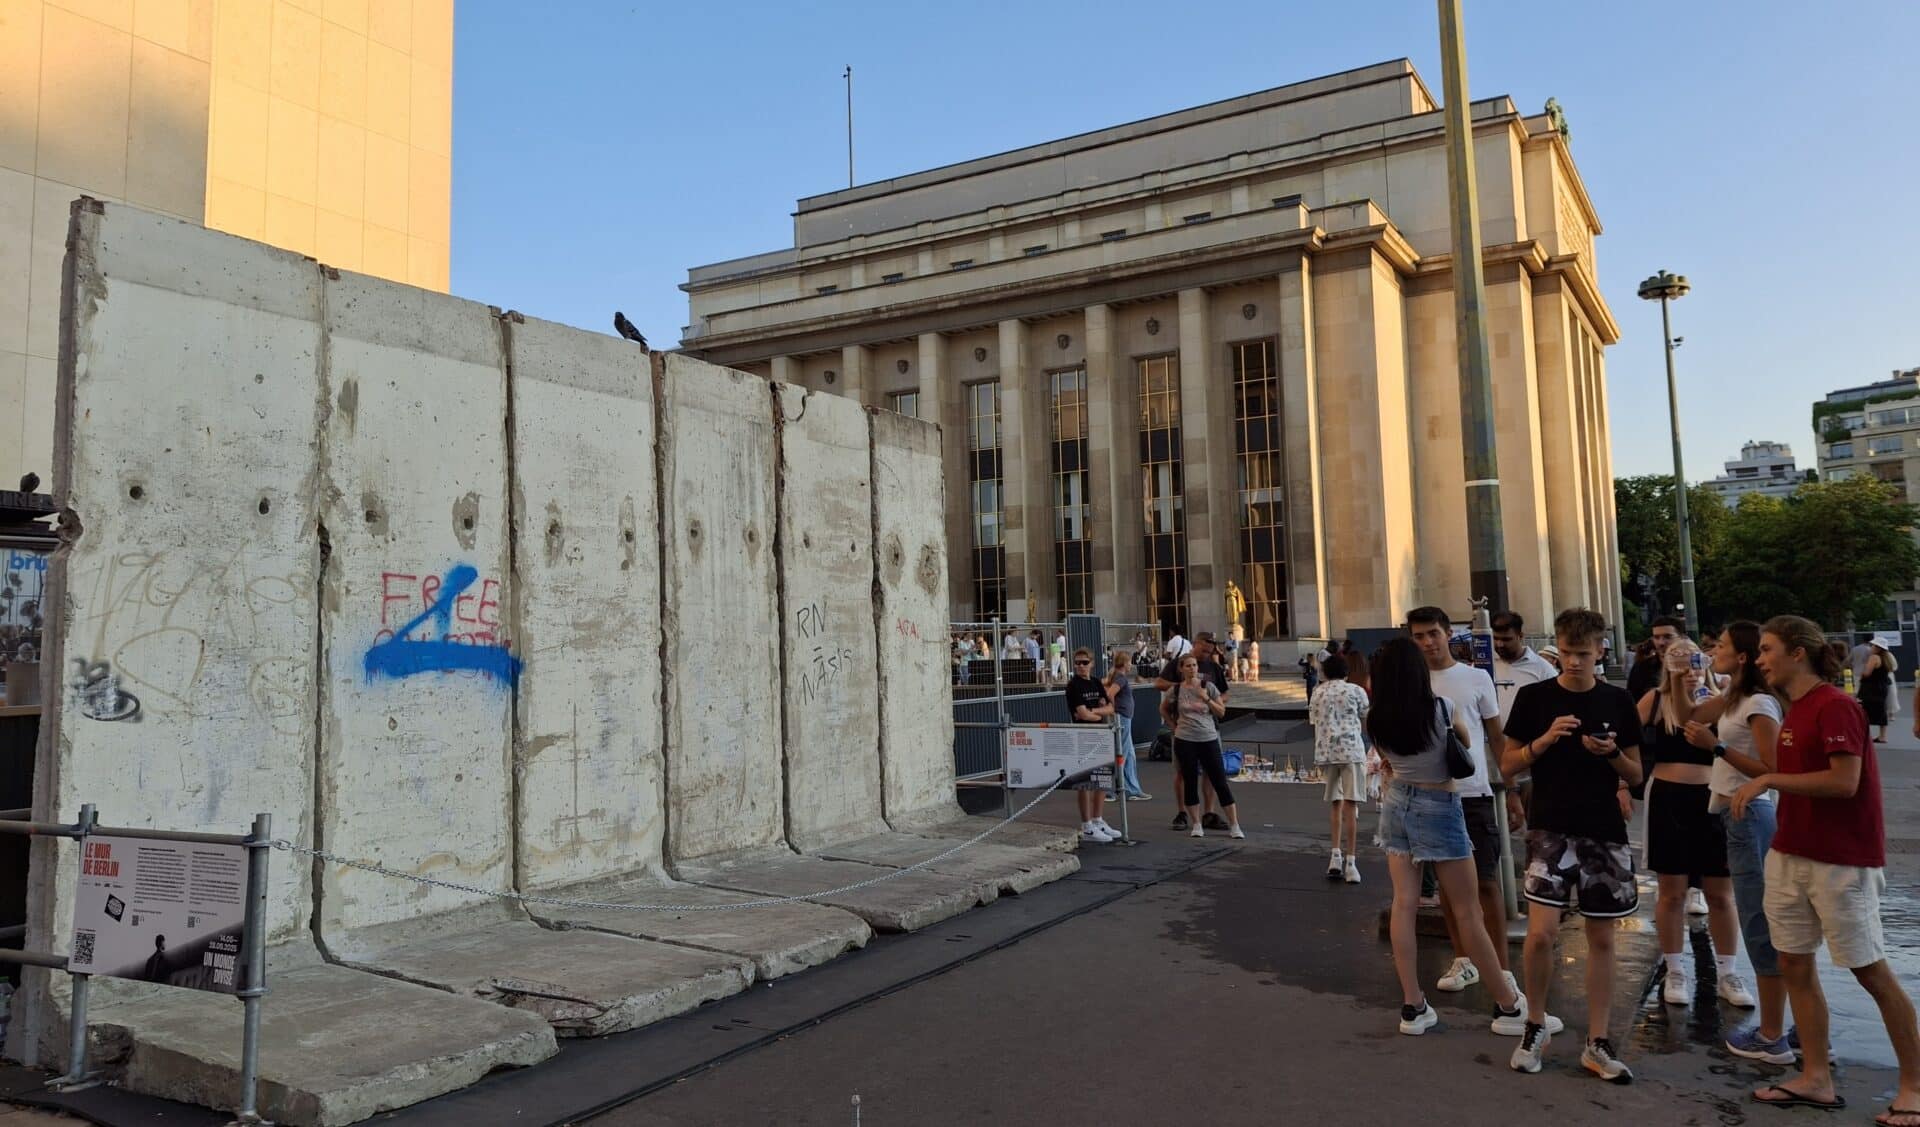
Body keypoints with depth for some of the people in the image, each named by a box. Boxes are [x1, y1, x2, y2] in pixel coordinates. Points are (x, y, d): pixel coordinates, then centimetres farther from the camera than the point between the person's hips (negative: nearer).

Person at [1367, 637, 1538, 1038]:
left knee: (1404, 905, 6)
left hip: (1397, 804, 4)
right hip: (1439, 809, -4)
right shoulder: (1442, 709, -17)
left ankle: (1412, 1006, 9)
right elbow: (1465, 742, 4)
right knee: (1466, 912, 4)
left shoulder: (1376, 720, -7)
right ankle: (1509, 1007, 16)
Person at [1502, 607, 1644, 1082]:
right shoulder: (1533, 697, -1)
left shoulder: (1618, 701, 4)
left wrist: (1611, 753, -12)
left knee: (1601, 937, 7)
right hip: (1550, 829, -2)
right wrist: (1545, 740, -14)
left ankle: (1597, 1043, 18)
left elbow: (1636, 775, 9)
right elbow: (1508, 764, 2)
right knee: (1541, 932, -11)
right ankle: (1536, 1027, 11)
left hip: (1605, 832, 2)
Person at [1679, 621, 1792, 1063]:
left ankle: (1773, 1038, 3)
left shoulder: (1759, 704, -16)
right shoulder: (1733, 698, 10)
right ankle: (1771, 1027, 20)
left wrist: (1716, 746, -25)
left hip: (1750, 816, -10)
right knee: (1761, 923, 13)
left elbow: (1771, 771, -21)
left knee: (1760, 925, -4)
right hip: (1735, 814, 10)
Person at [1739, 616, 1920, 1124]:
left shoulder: (1834, 705, -16)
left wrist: (1769, 779, -20)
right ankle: (1817, 1079, 19)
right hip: (1790, 855, 9)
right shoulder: (1795, 709, 11)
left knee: (1871, 970, 2)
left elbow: (1845, 781, -23)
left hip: (1842, 860, -9)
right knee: (1794, 965, 10)